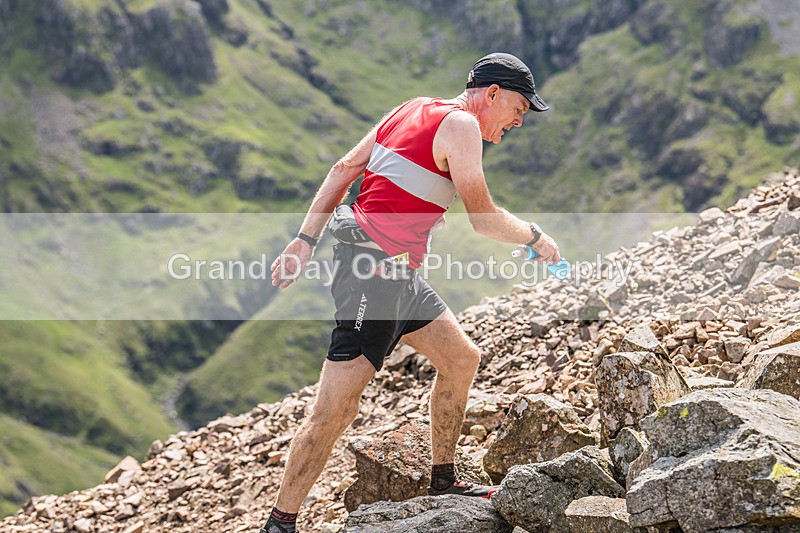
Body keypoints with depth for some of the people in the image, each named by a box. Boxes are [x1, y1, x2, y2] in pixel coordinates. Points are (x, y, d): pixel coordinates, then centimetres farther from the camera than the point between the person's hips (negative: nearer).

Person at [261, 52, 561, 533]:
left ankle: (444, 479, 31)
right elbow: (484, 219, -13)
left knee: (462, 358, 19)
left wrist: (306, 240, 8)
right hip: (376, 273, -10)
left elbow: (344, 169, 11)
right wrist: (535, 238, 5)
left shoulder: (413, 110, 15)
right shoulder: (461, 124, -10)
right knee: (334, 412, -8)